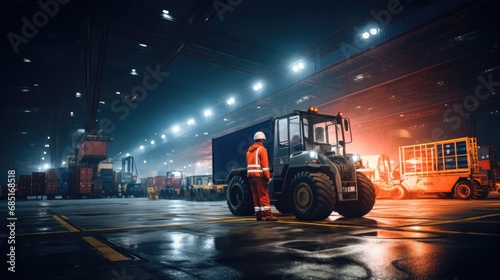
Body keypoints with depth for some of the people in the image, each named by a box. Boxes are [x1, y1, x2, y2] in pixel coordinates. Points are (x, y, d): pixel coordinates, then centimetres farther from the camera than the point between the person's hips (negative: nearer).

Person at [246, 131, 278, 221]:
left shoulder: (249, 150, 17)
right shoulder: (262, 149, -5)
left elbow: (248, 164, 15)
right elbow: (265, 164, -12)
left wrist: (250, 175, 16)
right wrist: (267, 176, -12)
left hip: (250, 175, 7)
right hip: (259, 175, -7)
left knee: (256, 195, 10)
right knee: (264, 195, -7)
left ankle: (258, 214, 11)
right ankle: (268, 214, -10)